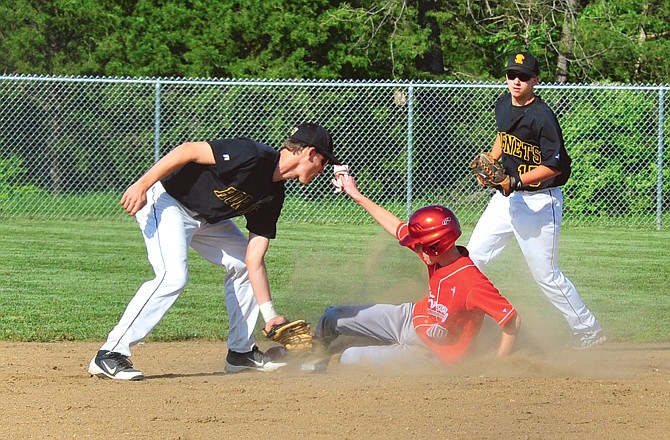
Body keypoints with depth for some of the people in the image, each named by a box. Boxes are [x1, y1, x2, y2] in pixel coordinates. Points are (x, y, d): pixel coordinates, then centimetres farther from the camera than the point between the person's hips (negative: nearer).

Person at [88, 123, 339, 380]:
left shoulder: (273, 196, 4)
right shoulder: (253, 156, -23)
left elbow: (254, 261, 5)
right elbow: (188, 151, -25)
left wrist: (270, 315, 2)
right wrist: (142, 186, -29)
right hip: (167, 202, -10)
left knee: (242, 264, 13)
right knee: (173, 276, -24)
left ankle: (241, 351, 22)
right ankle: (110, 355, -24)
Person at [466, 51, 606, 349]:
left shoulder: (542, 117, -20)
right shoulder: (504, 105, 5)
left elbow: (555, 166, -21)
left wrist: (518, 181, -29)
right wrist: (489, 160, 9)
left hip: (539, 201, -8)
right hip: (506, 198, 8)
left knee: (546, 275, -2)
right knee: (471, 258, 5)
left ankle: (588, 330, 11)